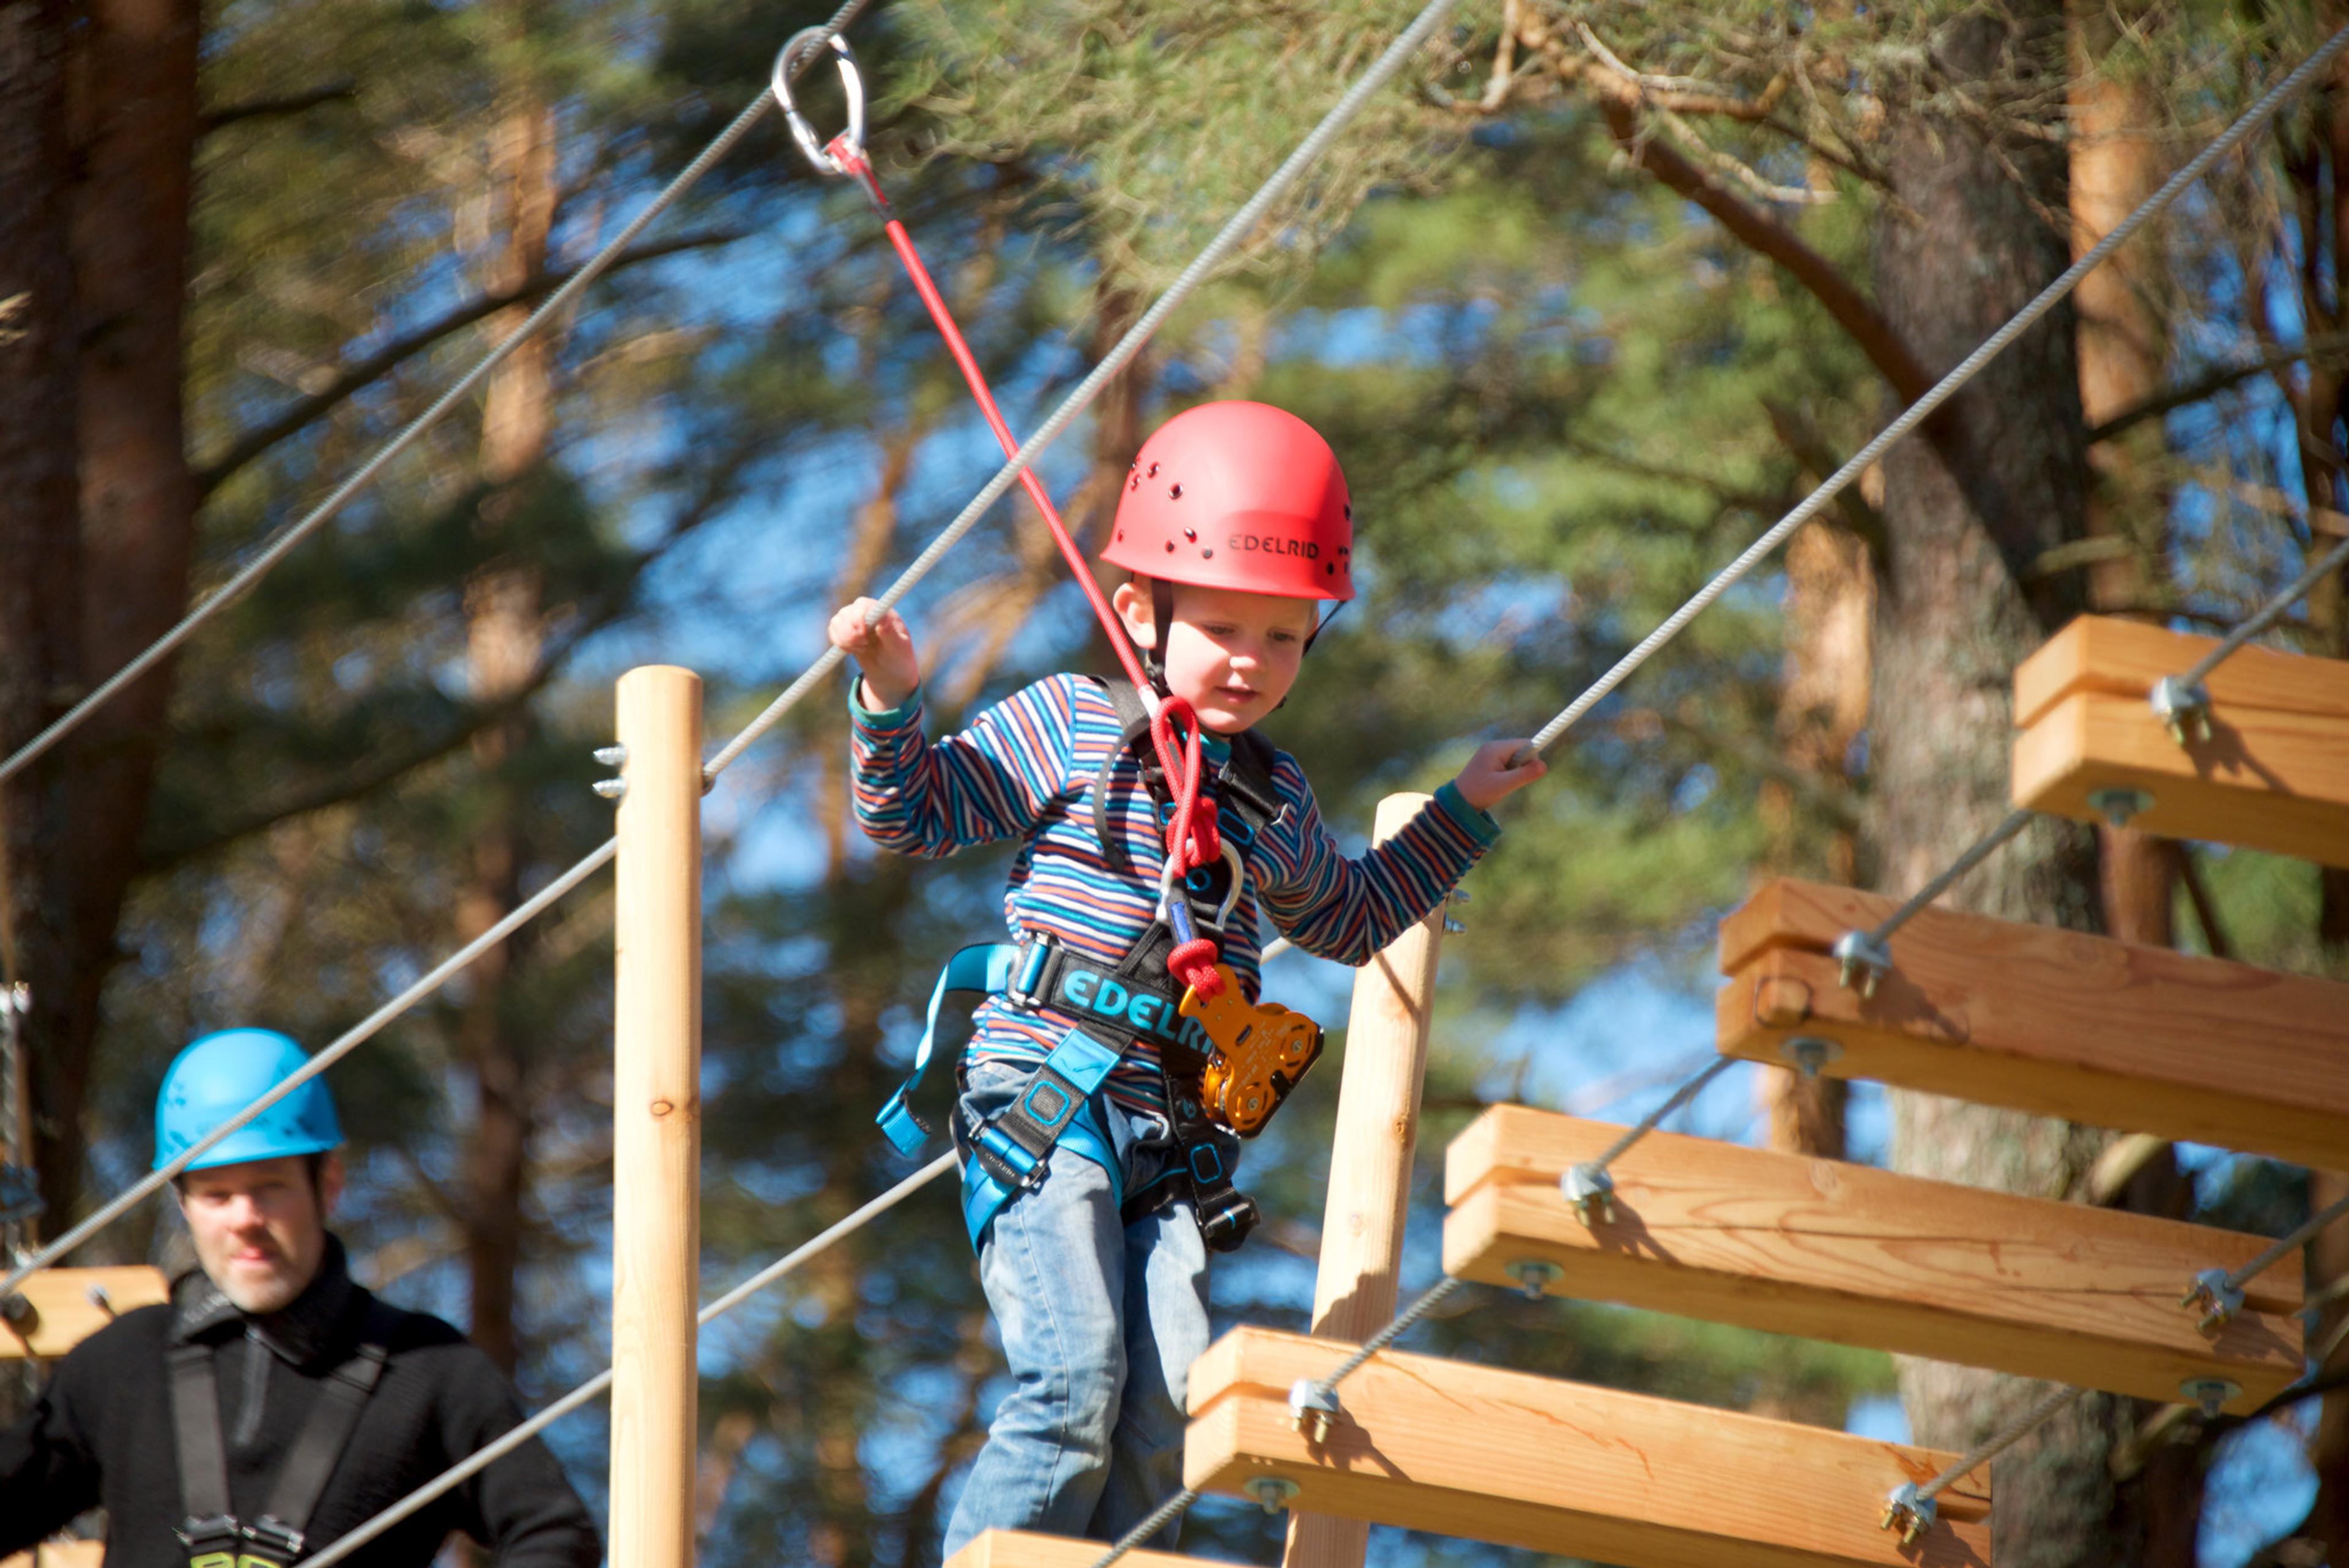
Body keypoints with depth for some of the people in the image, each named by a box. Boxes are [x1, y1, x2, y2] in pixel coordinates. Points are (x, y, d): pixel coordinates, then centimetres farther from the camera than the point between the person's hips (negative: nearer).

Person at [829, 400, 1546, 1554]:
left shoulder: (1275, 802, 20)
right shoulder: (1064, 728, 4)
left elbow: (1346, 919, 37)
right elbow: (914, 813, 5)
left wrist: (1462, 813, 35)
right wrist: (891, 698, -11)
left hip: (1176, 1128, 5)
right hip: (1044, 1097, -5)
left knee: (1163, 1409, -7)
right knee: (1074, 1381, -19)